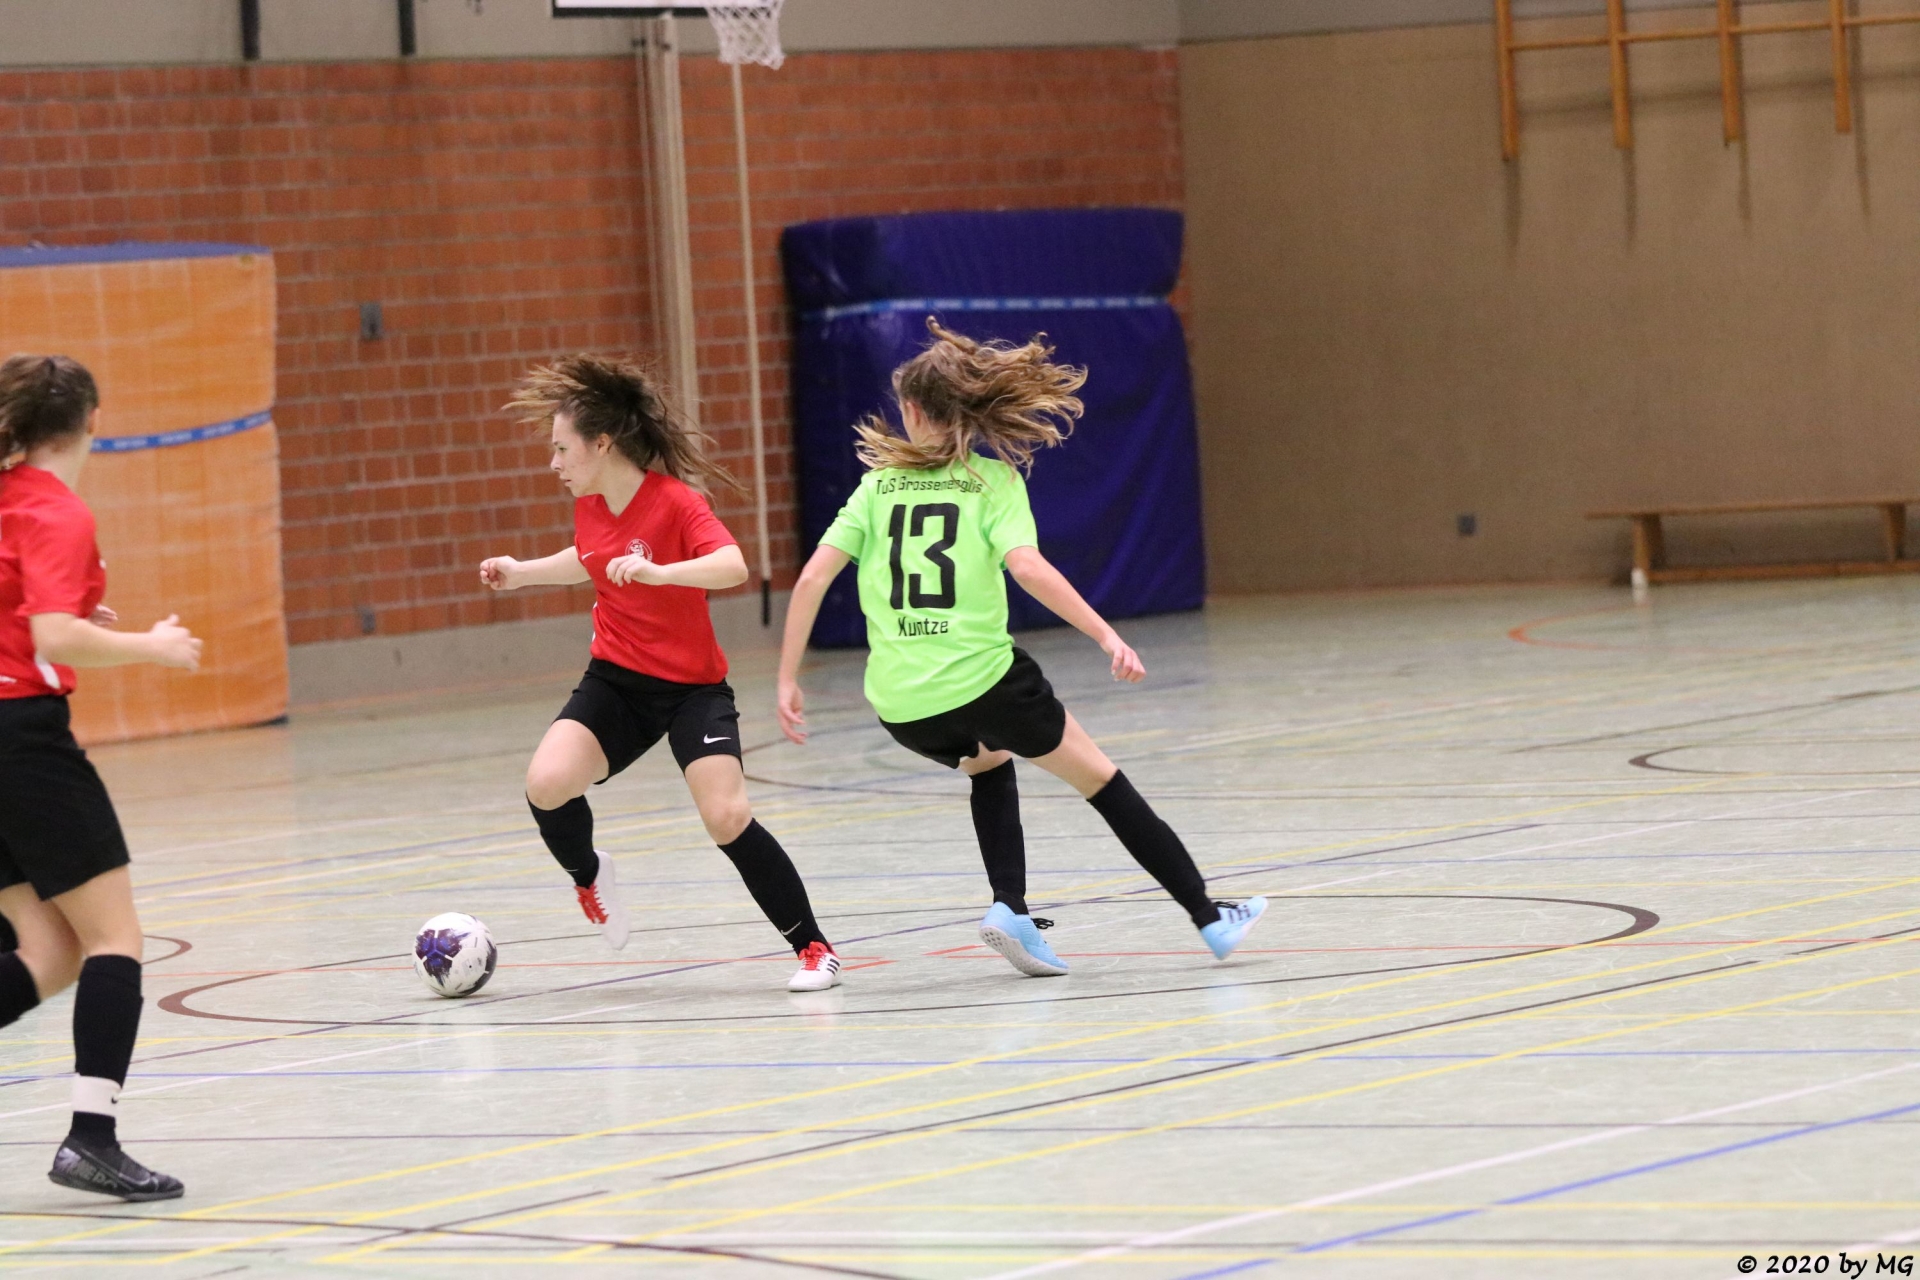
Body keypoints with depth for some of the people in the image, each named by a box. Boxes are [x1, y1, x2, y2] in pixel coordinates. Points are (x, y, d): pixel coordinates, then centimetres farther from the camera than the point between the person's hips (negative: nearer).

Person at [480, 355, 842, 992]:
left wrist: (658, 572, -48)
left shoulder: (675, 502, -18)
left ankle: (814, 947, -6)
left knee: (726, 816, -22)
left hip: (692, 687, -5)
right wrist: (521, 572, 19)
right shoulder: (589, 504, 2)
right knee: (546, 782, -20)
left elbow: (732, 565, -35)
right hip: (615, 680, 5)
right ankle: (587, 875, 14)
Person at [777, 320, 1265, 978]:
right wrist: (1107, 635, -17)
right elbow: (1025, 565, -17)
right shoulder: (993, 480, 1)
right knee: (1102, 779, 14)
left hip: (899, 703, 3)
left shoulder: (878, 485, 10)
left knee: (989, 762, 34)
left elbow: (812, 578, 2)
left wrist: (788, 679, 7)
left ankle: (1010, 907, 14)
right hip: (980, 679, -3)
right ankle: (1209, 917, 18)